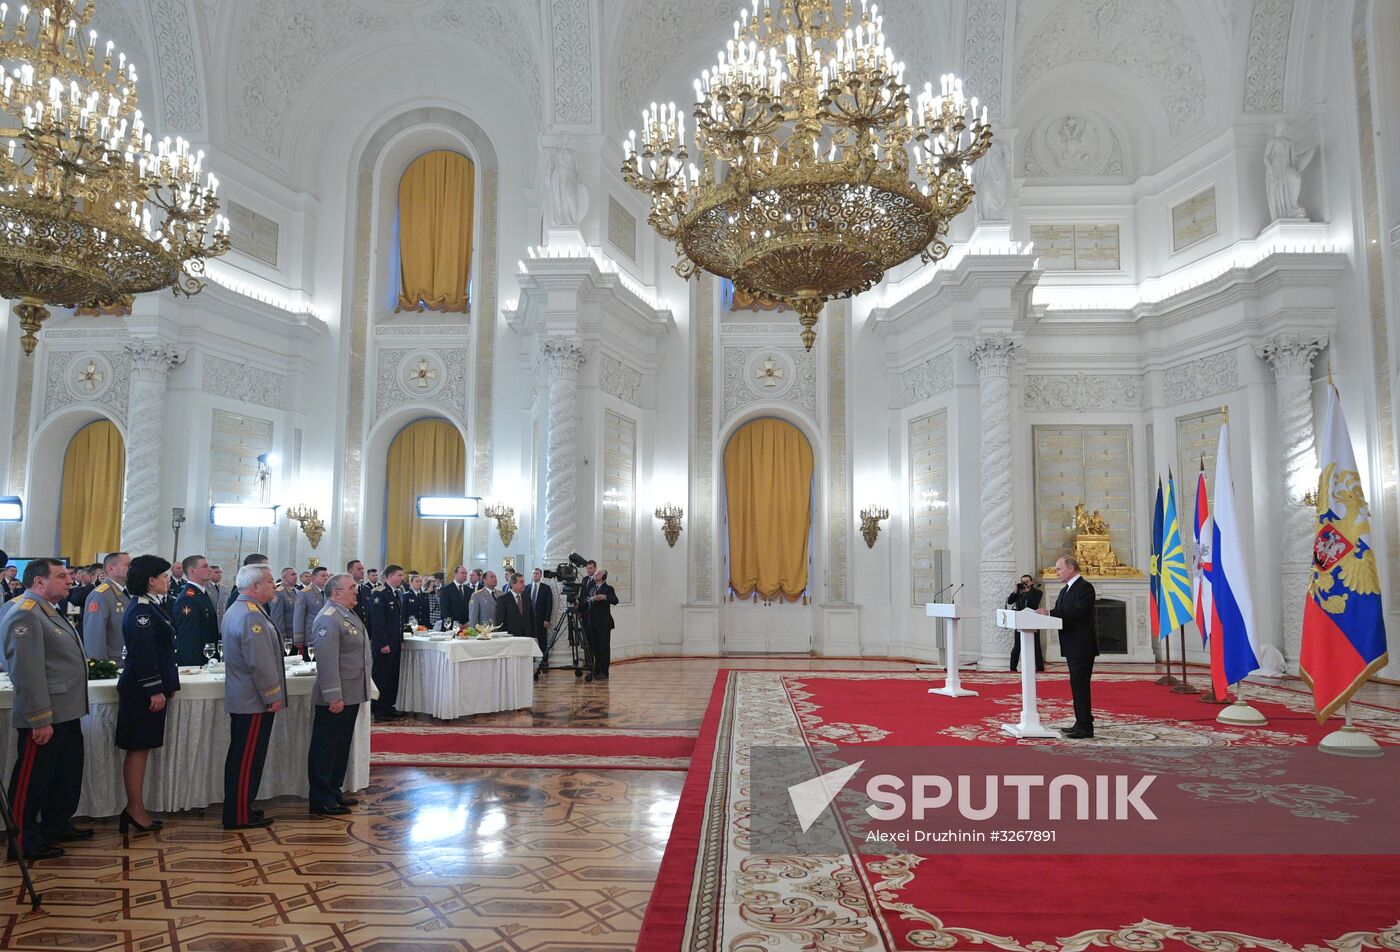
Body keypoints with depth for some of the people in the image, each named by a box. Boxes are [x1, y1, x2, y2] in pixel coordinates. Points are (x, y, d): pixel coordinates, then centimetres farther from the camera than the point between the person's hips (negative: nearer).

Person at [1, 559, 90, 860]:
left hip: (66, 713, 10)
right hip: (44, 718, -10)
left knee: (66, 775, 20)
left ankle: (58, 826, 34)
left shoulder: (48, 610, 14)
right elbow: (28, 673, -24)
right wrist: (40, 720, -24)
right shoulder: (24, 615, -19)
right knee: (32, 779, 4)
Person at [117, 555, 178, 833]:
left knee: (142, 748, 12)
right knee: (138, 748, -3)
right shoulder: (141, 610, -16)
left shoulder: (151, 606, 15)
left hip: (151, 689, 10)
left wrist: (167, 685, 20)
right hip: (142, 691, -10)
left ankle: (136, 808, 18)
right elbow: (142, 653, -21)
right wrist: (155, 690, -21)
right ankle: (135, 809, 3)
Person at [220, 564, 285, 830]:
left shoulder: (236, 610, 14)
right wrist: (273, 695, -16)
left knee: (241, 757, 17)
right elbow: (260, 662, -24)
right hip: (254, 700, -11)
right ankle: (240, 816, 5)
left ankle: (238, 809, 27)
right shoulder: (252, 616, -21)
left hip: (241, 698, 11)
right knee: (247, 759, -2)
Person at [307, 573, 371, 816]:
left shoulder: (349, 615, 15)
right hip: (335, 698, -10)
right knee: (326, 748, 1)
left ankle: (334, 792, 29)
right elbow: (327, 660, -24)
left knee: (342, 746, 18)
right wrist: (334, 696, -26)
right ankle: (322, 800, 9)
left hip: (351, 695, 10)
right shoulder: (328, 619, -18)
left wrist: (361, 690, 23)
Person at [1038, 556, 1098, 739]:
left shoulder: (1084, 587, -12)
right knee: (1078, 685, 14)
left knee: (1079, 685, -8)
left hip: (1082, 646, -10)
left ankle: (1085, 727, -4)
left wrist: (1050, 613, -25)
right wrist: (1046, 613, -4)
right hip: (1073, 647, 10)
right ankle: (1082, 723, 21)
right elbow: (1064, 614, 15)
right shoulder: (1065, 590, 18)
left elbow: (1077, 613, -24)